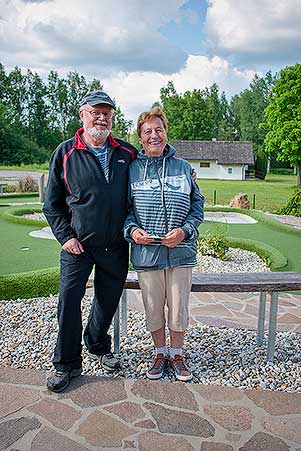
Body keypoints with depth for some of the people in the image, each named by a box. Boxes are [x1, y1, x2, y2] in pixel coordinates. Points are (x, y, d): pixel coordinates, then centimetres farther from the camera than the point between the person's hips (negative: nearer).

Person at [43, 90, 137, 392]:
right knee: (69, 301, -3)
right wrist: (66, 236, -6)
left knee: (108, 300, 15)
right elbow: (52, 204, 3)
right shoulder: (65, 153, -1)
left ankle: (98, 346, 40)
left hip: (116, 246, 3)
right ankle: (66, 364, 16)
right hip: (78, 244, -2)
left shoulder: (127, 153, 4)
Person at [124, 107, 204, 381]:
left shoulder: (183, 167, 5)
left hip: (181, 251, 0)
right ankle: (160, 353, 34)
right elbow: (124, 208, 8)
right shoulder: (132, 169, 3)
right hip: (146, 252, 0)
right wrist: (132, 230, -11)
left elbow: (198, 205, 6)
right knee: (153, 308, 12)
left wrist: (185, 230, -11)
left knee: (178, 308, 10)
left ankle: (177, 354, 33)